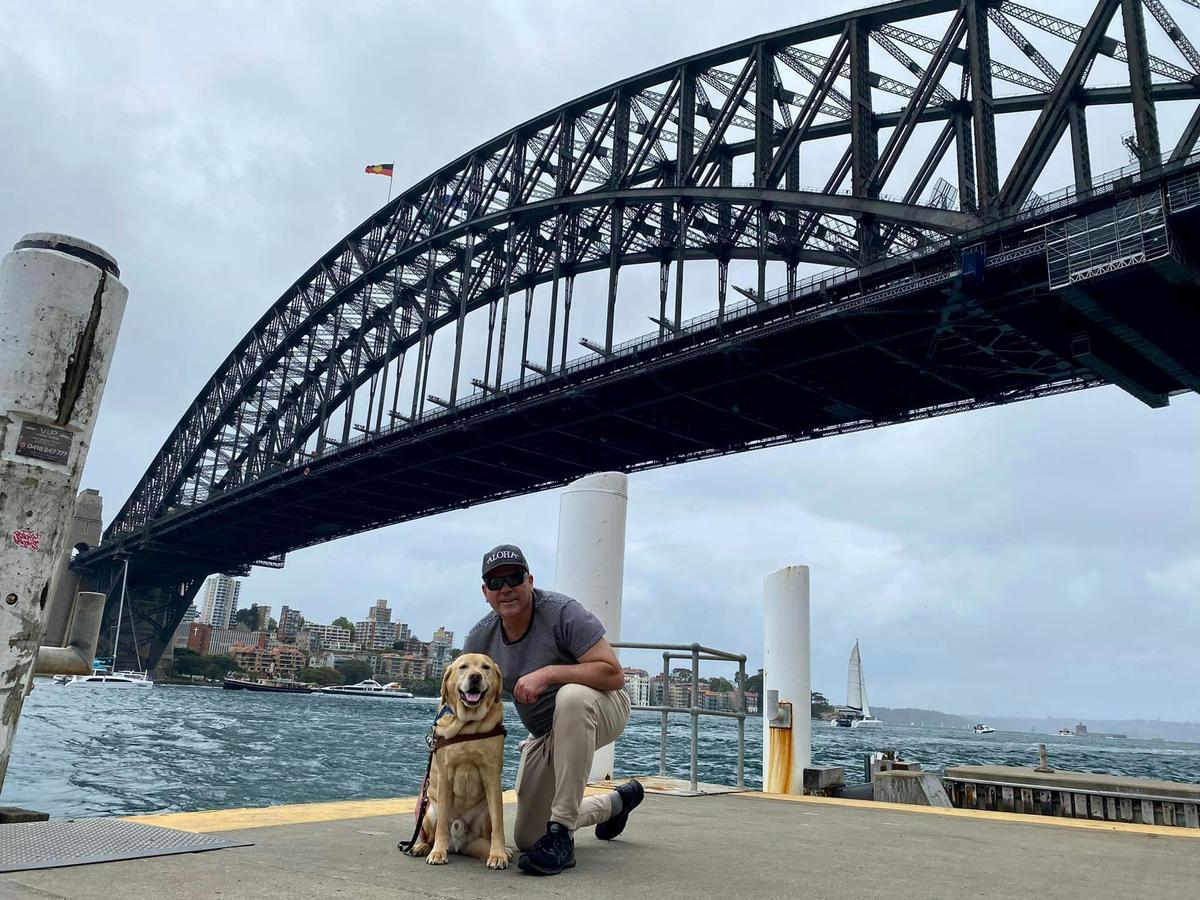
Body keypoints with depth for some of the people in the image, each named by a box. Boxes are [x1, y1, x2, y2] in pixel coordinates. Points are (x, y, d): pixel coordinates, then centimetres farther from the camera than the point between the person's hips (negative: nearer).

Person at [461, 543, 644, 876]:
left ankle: (561, 836, -31)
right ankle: (616, 802, 36)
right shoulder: (480, 639, -9)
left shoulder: (561, 612, -26)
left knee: (572, 694, -42)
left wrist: (548, 673, -38)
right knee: (526, 839, 8)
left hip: (602, 707, -6)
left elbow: (613, 674, -31)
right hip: (545, 734, 6)